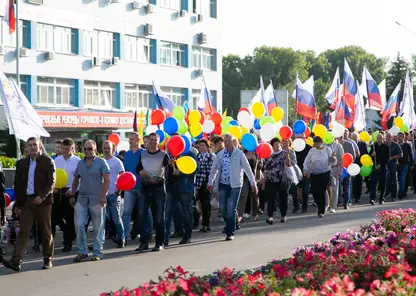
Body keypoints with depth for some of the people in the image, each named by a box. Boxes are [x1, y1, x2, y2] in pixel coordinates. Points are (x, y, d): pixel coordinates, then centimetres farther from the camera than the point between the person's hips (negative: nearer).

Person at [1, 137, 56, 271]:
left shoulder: (48, 161, -2)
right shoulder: (24, 163, 13)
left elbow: (51, 182, -9)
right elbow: (19, 184, 15)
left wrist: (42, 196, -23)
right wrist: (18, 204, 12)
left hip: (43, 201, -4)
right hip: (27, 201, 4)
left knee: (46, 232, 6)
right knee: (23, 232, -4)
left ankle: (48, 259, 17)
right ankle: (16, 261, -10)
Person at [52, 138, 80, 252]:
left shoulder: (77, 161, -6)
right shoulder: (56, 160, 8)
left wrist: (72, 191, -16)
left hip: (70, 192, -4)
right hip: (57, 192, 4)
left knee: (69, 219, 3)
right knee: (54, 216, 3)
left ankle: (68, 243, 11)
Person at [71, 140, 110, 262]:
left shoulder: (101, 162, -2)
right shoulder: (80, 163, 13)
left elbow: (107, 180, -7)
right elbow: (76, 179, 21)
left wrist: (103, 196, -15)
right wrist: (72, 193, 16)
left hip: (97, 200, -4)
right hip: (82, 199, 4)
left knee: (98, 228, 3)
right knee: (79, 224, -4)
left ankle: (97, 253, 11)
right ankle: (82, 251, 6)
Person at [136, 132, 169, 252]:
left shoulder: (163, 155, -1)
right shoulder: (142, 154, 10)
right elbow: (138, 168, 22)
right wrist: (140, 172, -1)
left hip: (159, 188, -3)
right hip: (145, 188, 3)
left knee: (159, 217, 2)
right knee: (142, 215, -3)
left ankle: (159, 243, 11)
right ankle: (144, 242, 5)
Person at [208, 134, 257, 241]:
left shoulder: (239, 154, -4)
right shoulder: (220, 154, 6)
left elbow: (247, 169, -3)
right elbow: (214, 168, 14)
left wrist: (253, 183, -6)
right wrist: (210, 182, 11)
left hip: (235, 185, -3)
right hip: (223, 184, 3)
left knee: (231, 208, -9)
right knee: (222, 208, 2)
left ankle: (230, 233, -3)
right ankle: (230, 225, 28)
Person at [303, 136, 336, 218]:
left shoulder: (327, 149, 1)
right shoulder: (312, 151, 5)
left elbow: (333, 162, 2)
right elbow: (306, 162, 9)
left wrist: (333, 157, -19)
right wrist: (305, 170, -5)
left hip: (325, 174, -2)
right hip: (314, 174, 3)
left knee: (321, 192, -7)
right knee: (314, 191, -2)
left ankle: (321, 211, 6)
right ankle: (322, 207, 24)